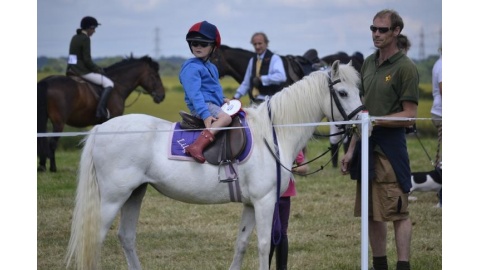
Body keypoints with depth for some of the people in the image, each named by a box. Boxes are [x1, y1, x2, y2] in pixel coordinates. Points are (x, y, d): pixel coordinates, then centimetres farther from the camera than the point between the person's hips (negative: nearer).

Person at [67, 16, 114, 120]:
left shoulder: (75, 38, 14)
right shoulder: (85, 39, -13)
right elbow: (87, 60, -18)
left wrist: (96, 68, 16)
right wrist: (98, 70, -3)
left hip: (71, 69, 10)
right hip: (82, 71, -10)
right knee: (108, 83, -7)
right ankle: (101, 111, -20)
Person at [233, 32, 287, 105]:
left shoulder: (274, 58, -3)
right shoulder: (252, 61, 17)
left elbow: (281, 77, -20)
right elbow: (246, 83, 23)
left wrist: (262, 79, -21)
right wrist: (236, 96, 14)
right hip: (254, 102, 6)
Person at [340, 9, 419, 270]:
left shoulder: (405, 67, -8)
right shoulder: (368, 63, 14)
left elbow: (409, 117, -10)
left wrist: (377, 121, -21)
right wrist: (351, 150, 15)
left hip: (391, 146, -7)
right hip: (366, 145, 7)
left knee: (397, 212, -7)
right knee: (371, 214, 10)